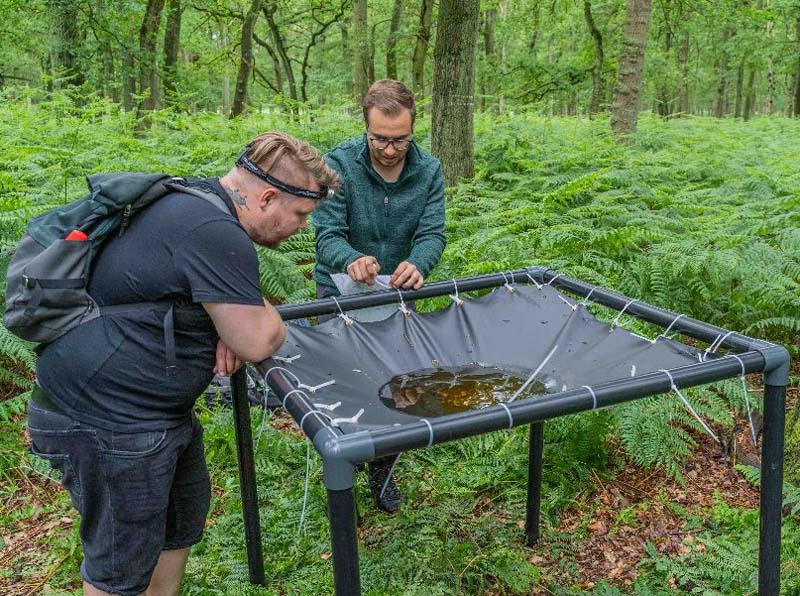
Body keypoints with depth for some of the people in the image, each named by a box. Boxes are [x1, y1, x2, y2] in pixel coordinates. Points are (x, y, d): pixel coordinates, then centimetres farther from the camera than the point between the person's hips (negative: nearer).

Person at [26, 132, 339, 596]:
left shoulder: (197, 200, 6)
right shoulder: (215, 233, -27)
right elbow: (258, 342, -22)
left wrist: (232, 327, -4)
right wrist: (266, 316, 1)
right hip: (105, 422, -10)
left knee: (184, 517, 24)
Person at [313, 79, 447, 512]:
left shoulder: (429, 171, -11)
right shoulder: (338, 164, -21)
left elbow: (433, 233, -19)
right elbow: (327, 234, -26)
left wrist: (417, 265, -43)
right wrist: (351, 260, -50)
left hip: (396, 291, 3)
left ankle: (383, 472, 34)